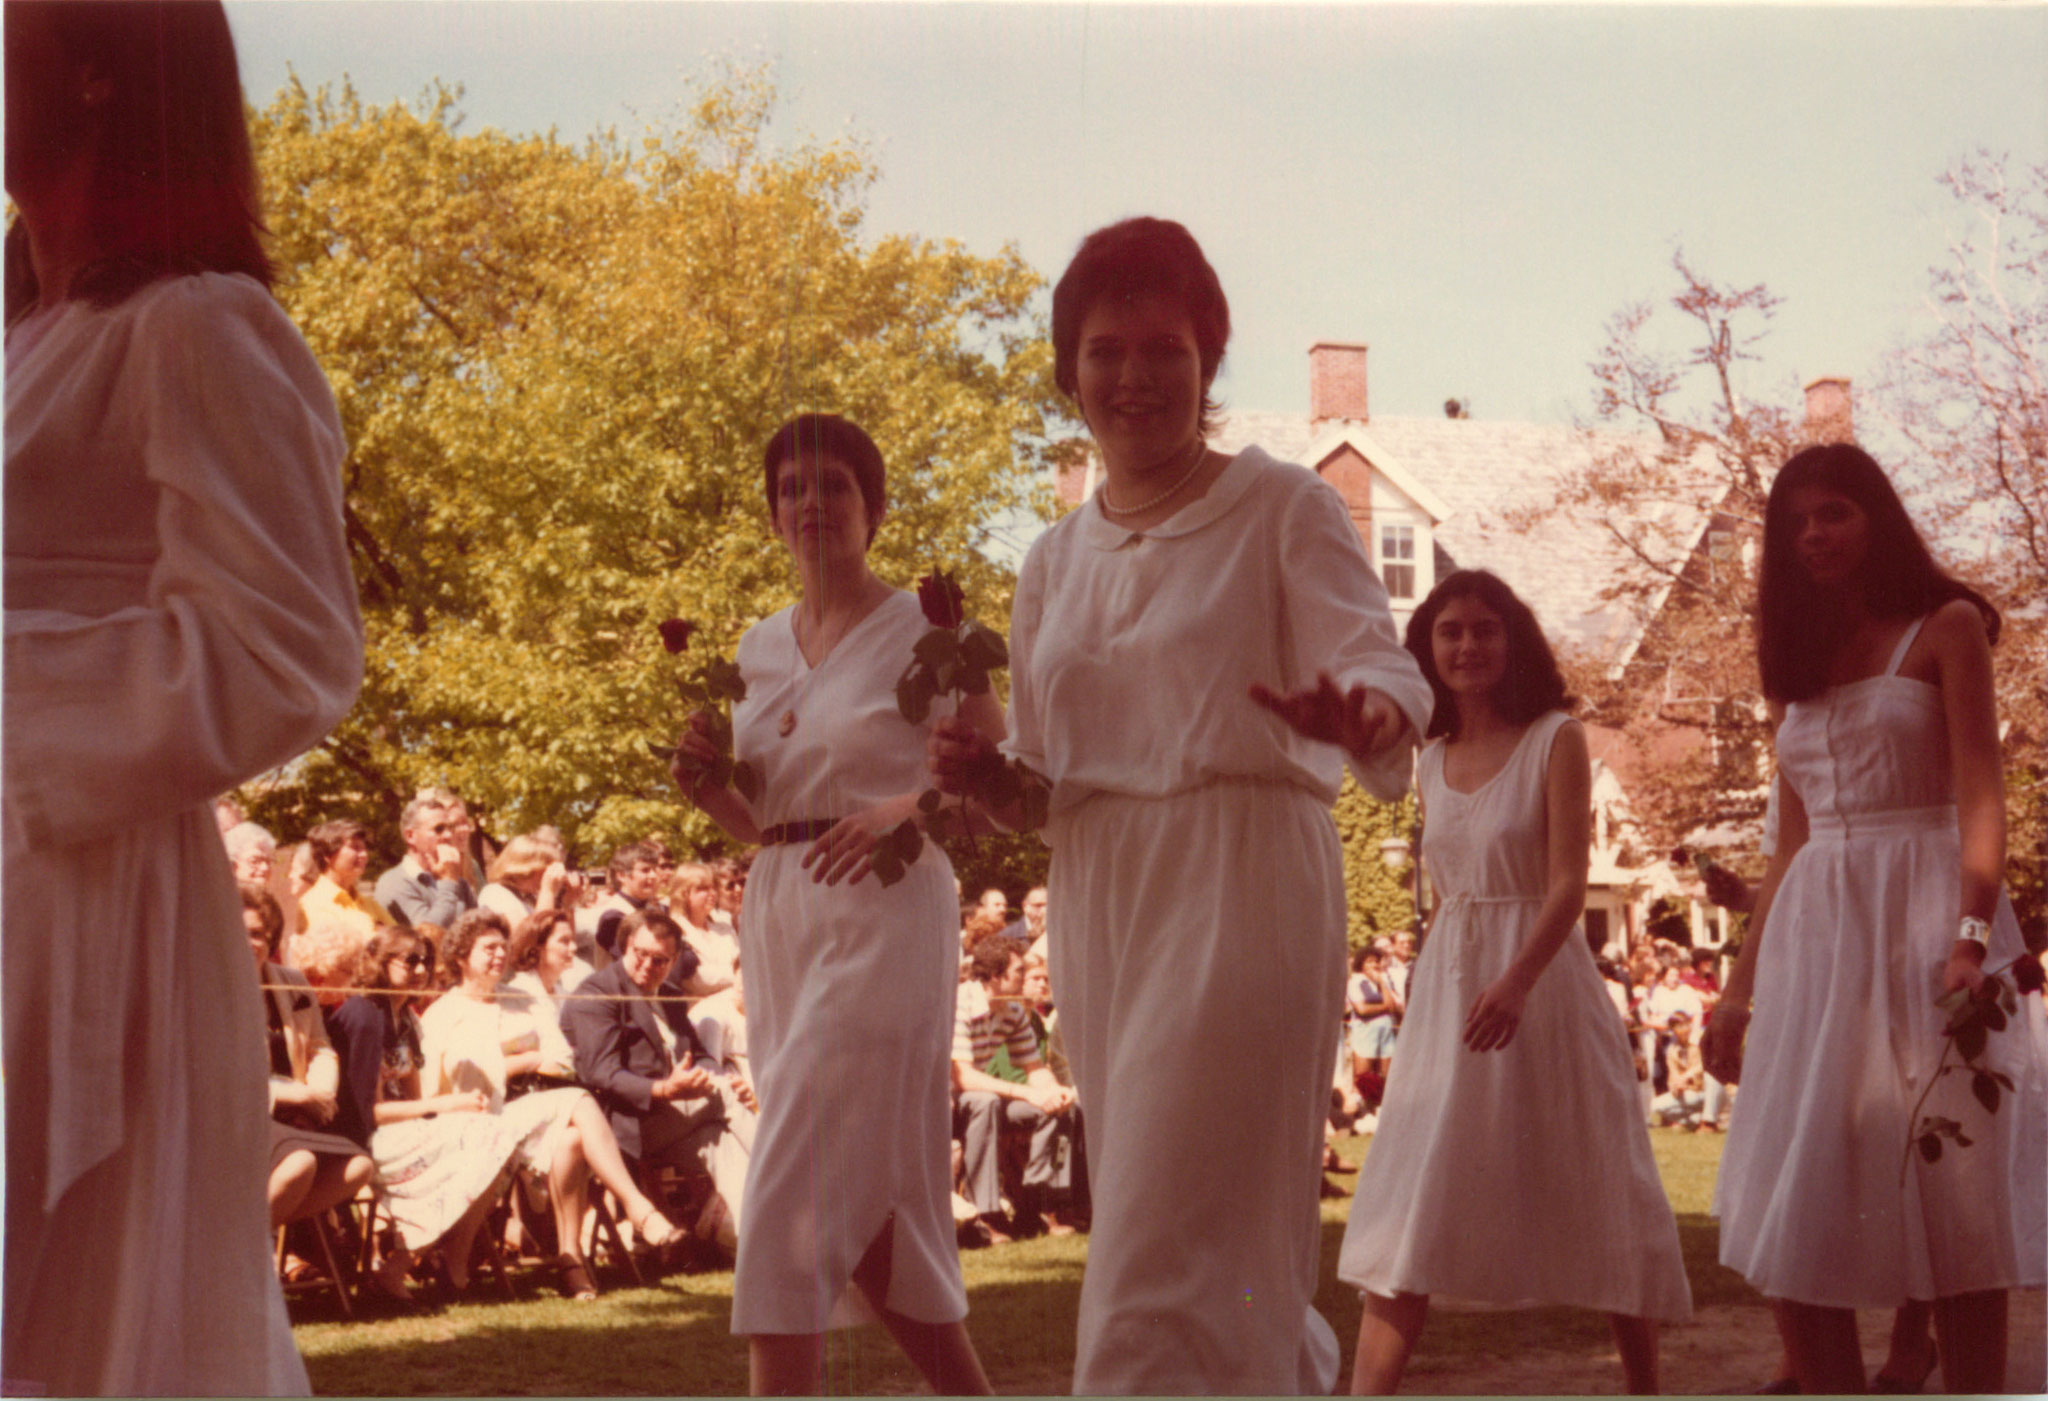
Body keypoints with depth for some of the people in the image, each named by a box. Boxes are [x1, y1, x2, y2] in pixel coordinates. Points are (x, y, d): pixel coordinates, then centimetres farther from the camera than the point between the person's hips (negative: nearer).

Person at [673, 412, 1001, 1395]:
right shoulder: (760, 647, 15)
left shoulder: (924, 632, -2)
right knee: (869, 1206, 10)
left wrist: (906, 807, -22)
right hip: (778, 920, 7)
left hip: (882, 918, -7)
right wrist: (705, 783, -1)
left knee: (796, 1191, -14)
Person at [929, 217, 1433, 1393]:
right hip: (1100, 900, 6)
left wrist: (1363, 712, -39)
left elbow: (1372, 652, -15)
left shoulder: (1284, 509, 0)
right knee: (1232, 1250, 14)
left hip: (1242, 887, -6)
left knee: (1171, 1248, -12)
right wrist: (977, 772, -4)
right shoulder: (1057, 559, 16)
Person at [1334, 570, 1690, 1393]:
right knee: (1410, 1202, -5)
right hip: (1445, 987, 5)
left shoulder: (1555, 740, -6)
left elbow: (1569, 883, -15)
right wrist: (1436, 994, 14)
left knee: (1593, 1192, 5)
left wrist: (1517, 979, -30)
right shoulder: (1432, 762, 11)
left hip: (1540, 978, -5)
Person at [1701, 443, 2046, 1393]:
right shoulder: (1801, 664, 19)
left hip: (1922, 919, -5)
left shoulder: (1945, 630, 3)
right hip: (1814, 939, 6)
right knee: (1791, 1221, -1)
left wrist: (1971, 937, -22)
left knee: (1955, 1204, -7)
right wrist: (1740, 985, 15)